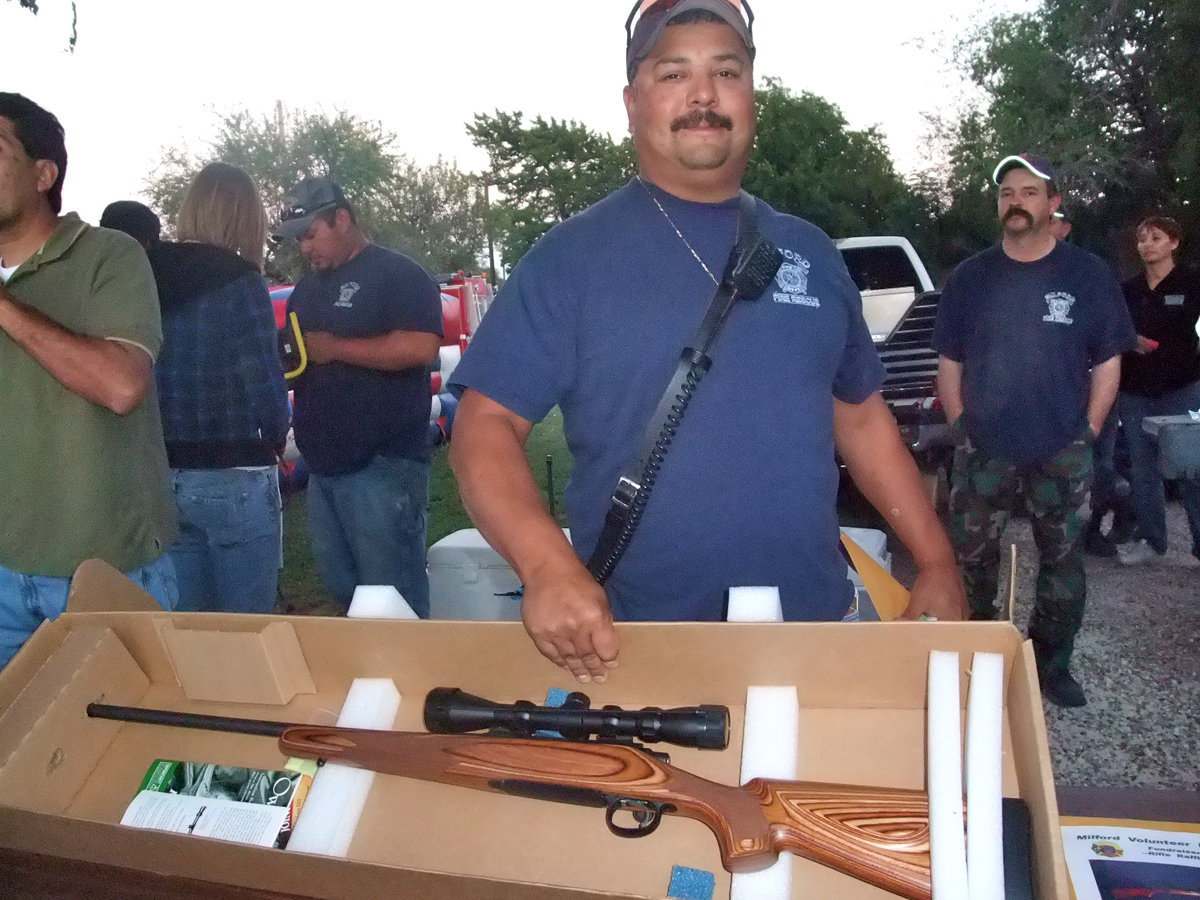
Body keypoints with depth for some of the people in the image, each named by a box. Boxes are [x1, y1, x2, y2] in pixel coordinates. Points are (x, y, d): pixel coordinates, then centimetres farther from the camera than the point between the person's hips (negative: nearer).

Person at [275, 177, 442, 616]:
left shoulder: (397, 272, -5)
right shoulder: (307, 288, 21)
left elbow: (421, 347, -21)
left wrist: (335, 347, -15)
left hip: (382, 465, -8)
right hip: (322, 466, 9)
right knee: (341, 591, 15)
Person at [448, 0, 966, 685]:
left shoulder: (810, 252, 8)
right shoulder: (571, 256, -6)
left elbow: (861, 416, 14)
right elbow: (487, 422, -11)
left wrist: (938, 562, 7)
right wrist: (548, 565, -28)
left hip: (816, 628, 4)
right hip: (629, 646, -3)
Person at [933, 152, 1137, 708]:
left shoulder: (1087, 275, 0)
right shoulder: (969, 278, 4)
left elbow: (1108, 362, 3)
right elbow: (949, 362, 7)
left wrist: (1088, 431, -2)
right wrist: (962, 427, 0)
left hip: (1062, 454, -1)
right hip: (983, 452, 1)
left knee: (1063, 564, 9)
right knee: (971, 561, 9)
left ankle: (1052, 665, 26)